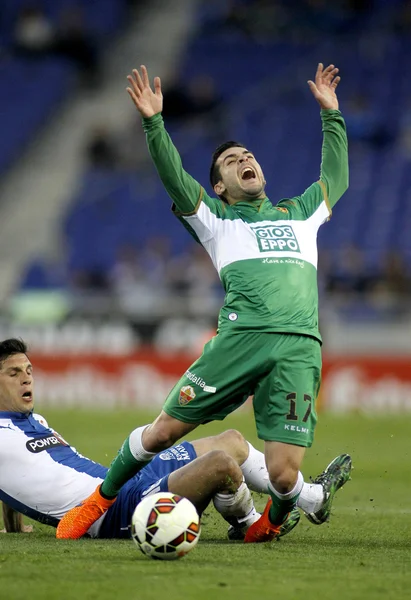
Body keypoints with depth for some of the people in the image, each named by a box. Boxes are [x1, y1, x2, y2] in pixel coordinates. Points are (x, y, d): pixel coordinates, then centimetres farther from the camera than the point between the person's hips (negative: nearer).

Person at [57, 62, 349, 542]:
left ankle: (271, 521, 24)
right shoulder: (215, 219, 20)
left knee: (283, 474, -12)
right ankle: (100, 500, 19)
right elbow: (174, 178, 6)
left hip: (300, 348, 2)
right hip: (241, 336, -1)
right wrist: (153, 123, -4)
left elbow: (335, 177, 45)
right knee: (164, 429, -6)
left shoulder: (298, 214, 32)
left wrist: (331, 114, 45)